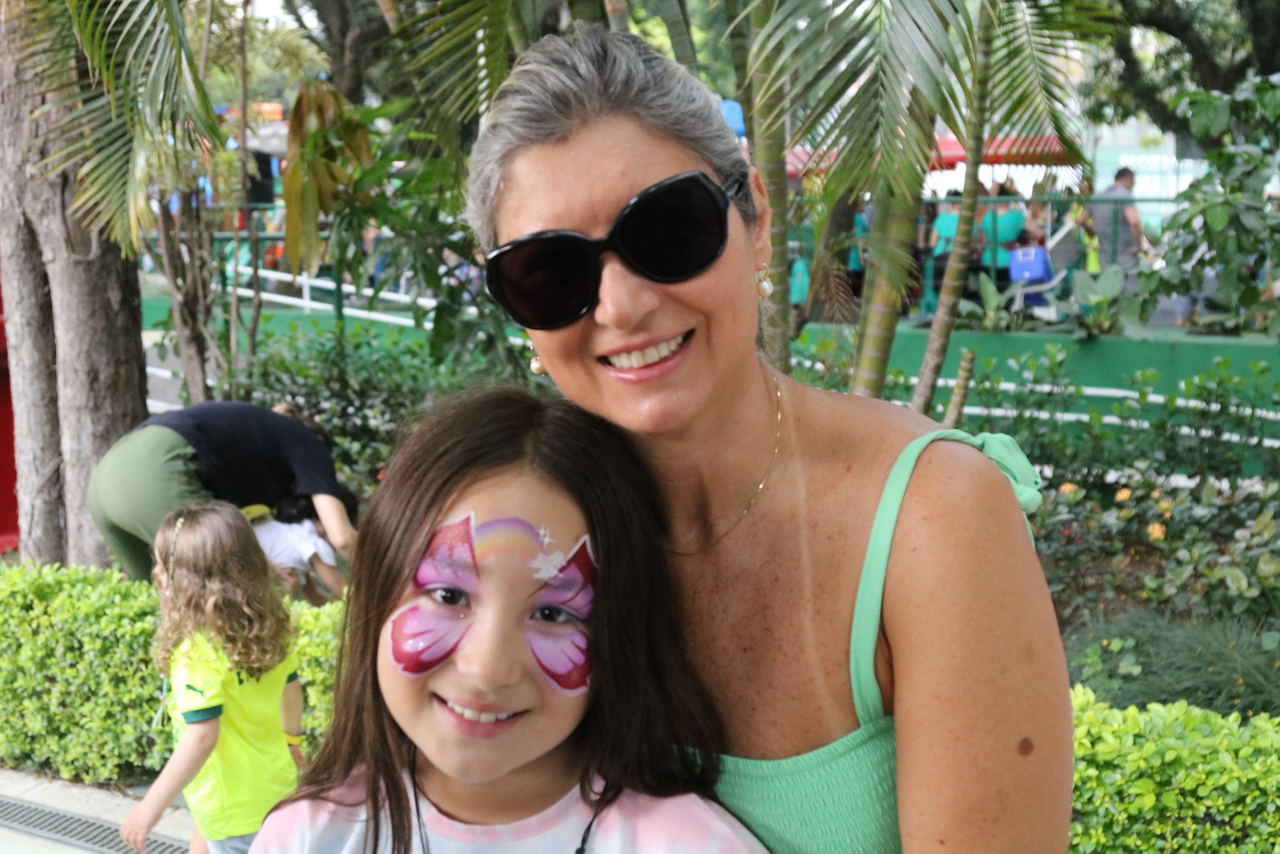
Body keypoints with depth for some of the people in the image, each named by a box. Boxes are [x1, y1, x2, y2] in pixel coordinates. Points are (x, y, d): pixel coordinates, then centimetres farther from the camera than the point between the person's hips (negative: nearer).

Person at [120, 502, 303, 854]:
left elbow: (201, 738, -31)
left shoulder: (198, 653, -26)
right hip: (275, 788, 7)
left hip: (236, 809, -7)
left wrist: (151, 807, -25)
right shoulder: (268, 630, -4)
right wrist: (292, 737, 30)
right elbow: (291, 689, 11)